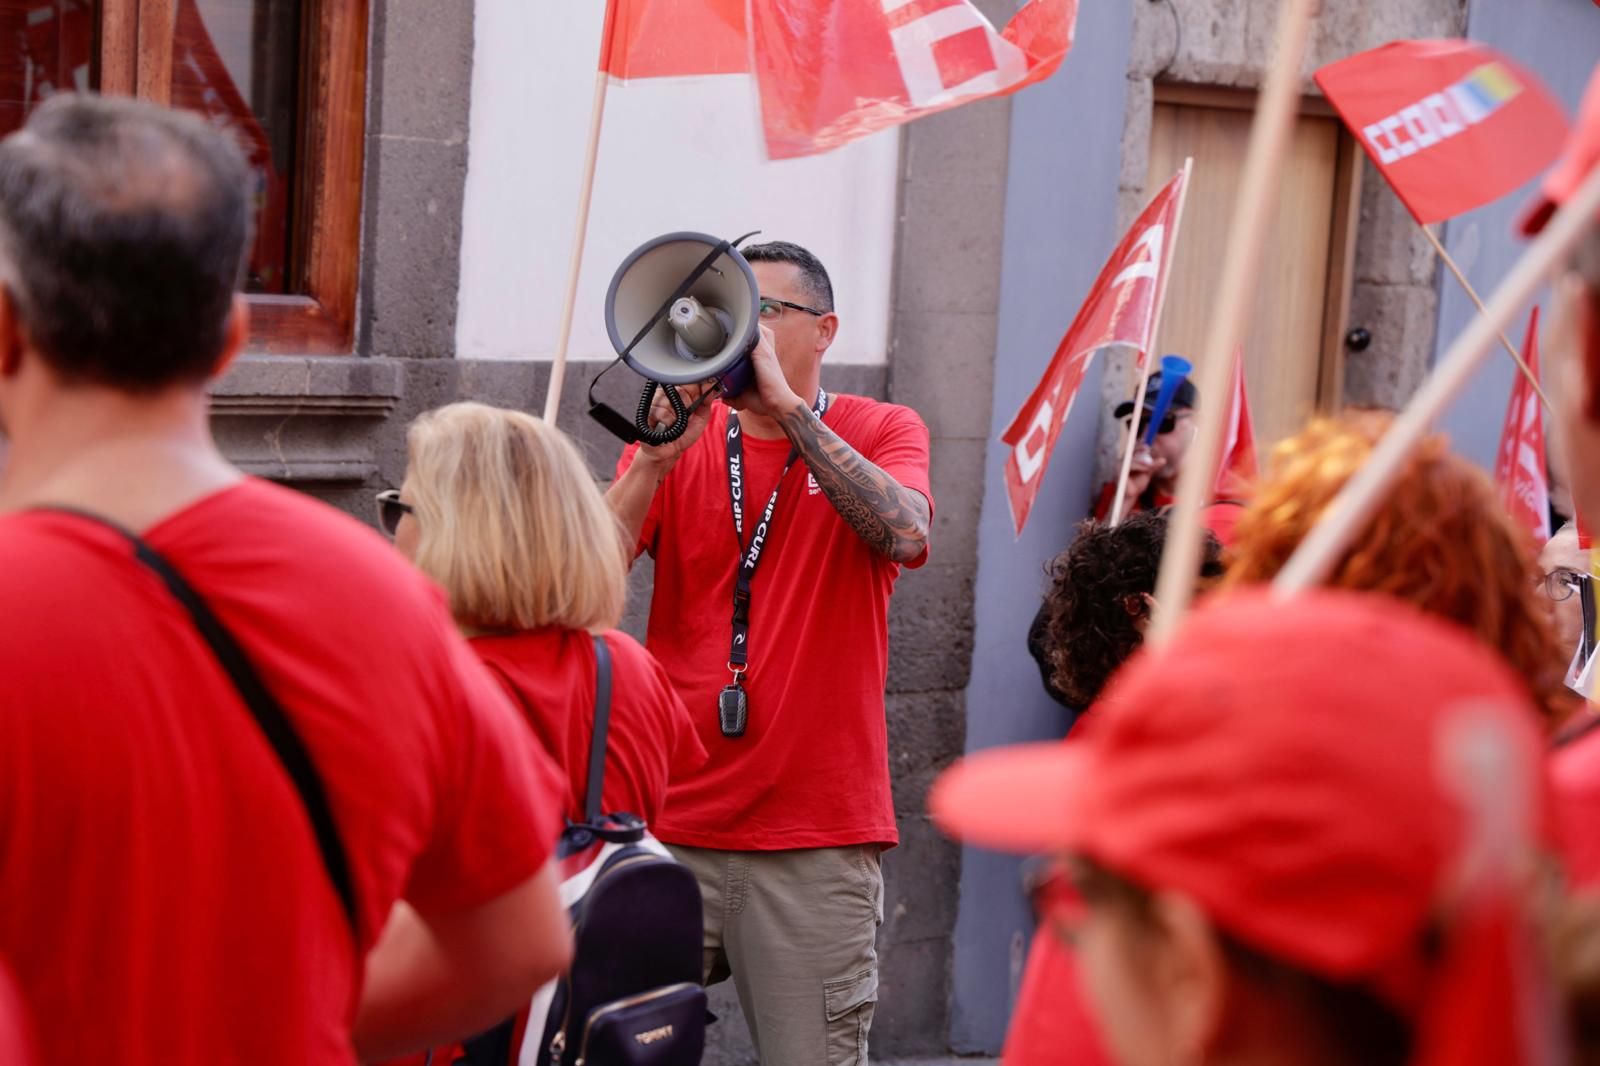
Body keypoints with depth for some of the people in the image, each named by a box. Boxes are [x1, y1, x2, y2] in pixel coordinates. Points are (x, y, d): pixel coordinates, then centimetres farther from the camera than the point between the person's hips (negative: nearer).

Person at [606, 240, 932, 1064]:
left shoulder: (882, 432, 5)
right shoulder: (677, 439, 10)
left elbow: (903, 534, -18)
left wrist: (788, 404, -18)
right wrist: (655, 457, -16)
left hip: (816, 840, -2)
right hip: (671, 824, 2)